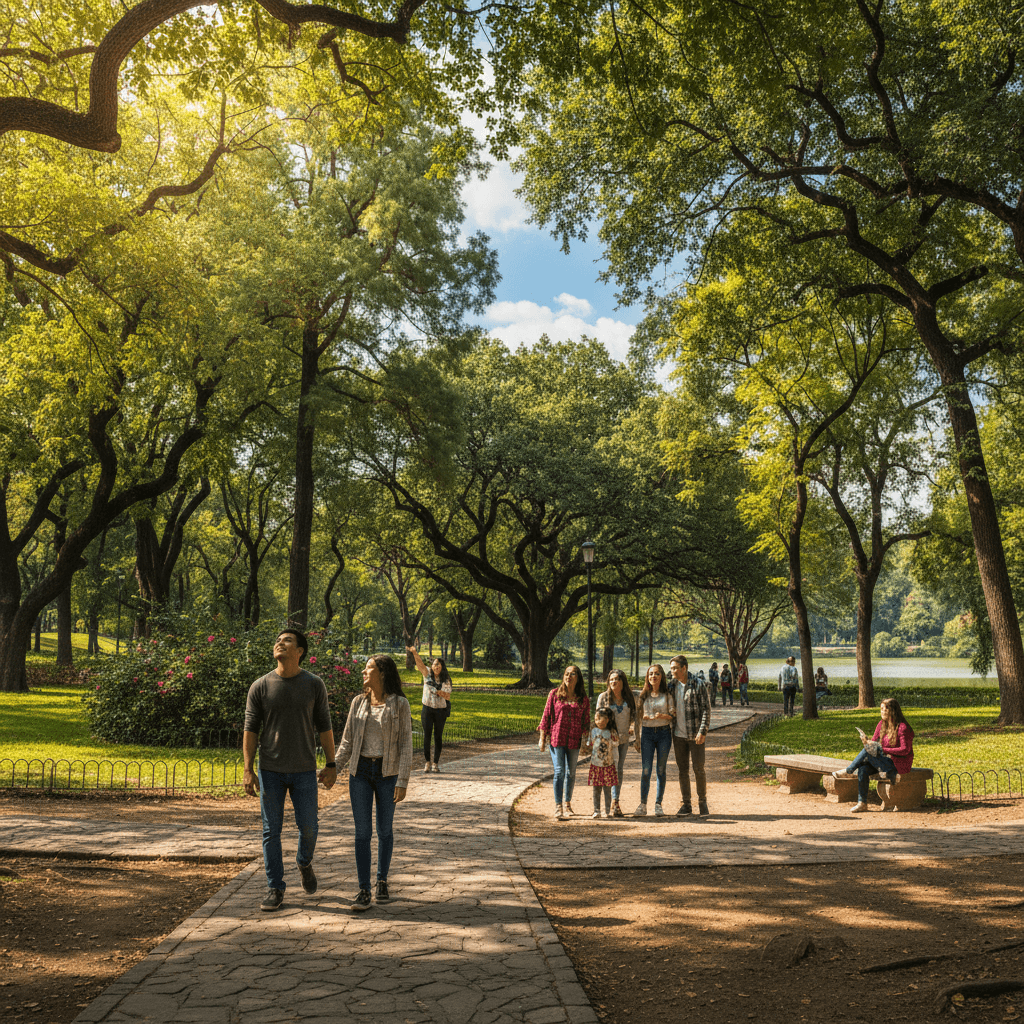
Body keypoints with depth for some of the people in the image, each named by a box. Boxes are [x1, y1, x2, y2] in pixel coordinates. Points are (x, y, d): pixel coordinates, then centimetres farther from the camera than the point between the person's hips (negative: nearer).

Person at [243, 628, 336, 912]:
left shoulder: (314, 685, -1)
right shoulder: (260, 687, -2)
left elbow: (324, 726, 2)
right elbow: (250, 729, 0)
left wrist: (331, 765, 0)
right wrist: (248, 771, -6)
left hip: (304, 771, 0)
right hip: (270, 771, 0)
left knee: (308, 827, 4)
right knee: (271, 831, 4)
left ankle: (305, 863, 36)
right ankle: (275, 890, 17)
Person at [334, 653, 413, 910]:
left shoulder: (400, 704, -6)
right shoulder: (359, 703, 4)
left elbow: (405, 745, -7)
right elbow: (347, 741, 10)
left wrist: (402, 781, -12)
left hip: (387, 773, -2)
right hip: (360, 772, 2)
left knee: (385, 830, 9)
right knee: (362, 831, -1)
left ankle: (382, 882, 27)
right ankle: (363, 890, 4)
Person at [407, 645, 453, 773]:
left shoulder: (446, 680, 2)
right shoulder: (427, 674, 1)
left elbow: (448, 697, 1)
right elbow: (420, 663, -16)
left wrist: (439, 692, -17)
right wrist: (414, 653, -32)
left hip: (440, 710, 0)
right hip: (427, 709, 0)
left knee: (438, 736, 3)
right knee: (427, 735, -2)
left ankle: (436, 763, 10)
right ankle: (427, 762, 5)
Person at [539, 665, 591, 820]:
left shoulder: (583, 699, 5)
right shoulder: (554, 695, 1)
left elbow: (586, 721, 9)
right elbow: (546, 716, 3)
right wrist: (542, 737, 1)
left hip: (574, 741, 2)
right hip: (556, 738, -2)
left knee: (571, 773, 12)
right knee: (559, 771, -9)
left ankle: (567, 804, 28)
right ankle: (558, 807, -6)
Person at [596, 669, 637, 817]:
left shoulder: (630, 698, 4)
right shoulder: (603, 697, -3)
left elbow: (635, 717, 9)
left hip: (624, 738, 3)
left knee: (619, 770, 7)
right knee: (614, 768, -15)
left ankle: (615, 803, 15)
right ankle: (615, 802, -18)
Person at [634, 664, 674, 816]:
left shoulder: (667, 695, 3)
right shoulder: (643, 695, 8)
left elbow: (673, 716, 0)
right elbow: (638, 718, 10)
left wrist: (663, 716, -18)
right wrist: (637, 739, 3)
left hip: (664, 732, -1)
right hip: (647, 733, 1)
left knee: (661, 770, 4)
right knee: (645, 770, -4)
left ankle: (658, 804, 13)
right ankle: (643, 805, 0)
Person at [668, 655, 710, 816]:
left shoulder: (699, 684, -7)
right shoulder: (672, 686, 7)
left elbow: (706, 709, -8)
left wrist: (703, 731, -16)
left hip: (695, 735, -4)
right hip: (678, 735, 4)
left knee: (698, 769, -1)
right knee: (682, 770, 8)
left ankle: (702, 803, 14)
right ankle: (686, 804, 16)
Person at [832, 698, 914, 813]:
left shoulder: (902, 727, -15)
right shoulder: (881, 725, 8)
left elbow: (905, 750, -20)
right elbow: (874, 741, 9)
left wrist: (884, 750, -23)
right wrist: (867, 742, -15)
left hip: (900, 765, -7)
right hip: (887, 762, 7)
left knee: (867, 752, -23)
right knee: (863, 769, -18)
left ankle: (848, 770, -2)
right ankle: (862, 803, -11)